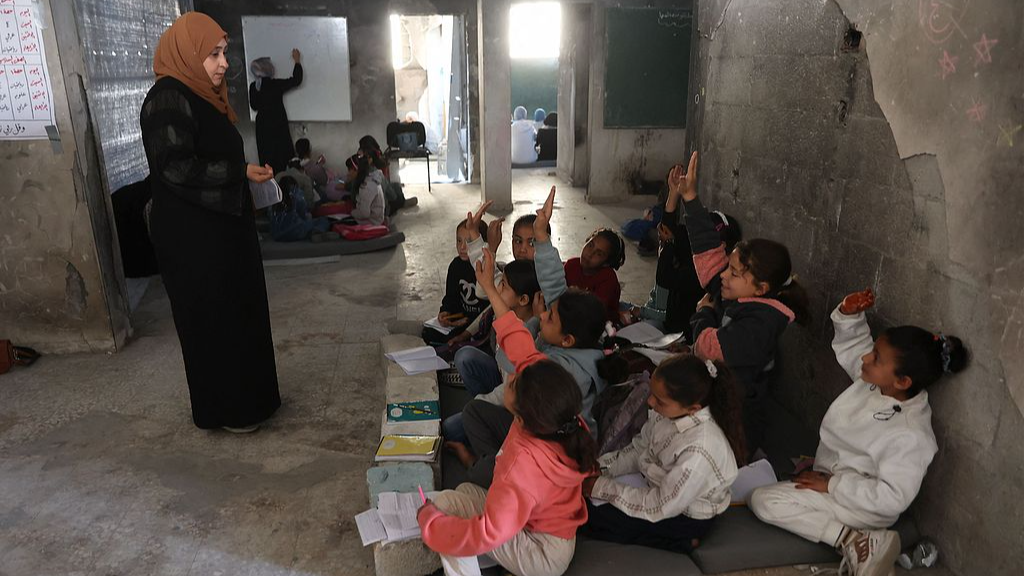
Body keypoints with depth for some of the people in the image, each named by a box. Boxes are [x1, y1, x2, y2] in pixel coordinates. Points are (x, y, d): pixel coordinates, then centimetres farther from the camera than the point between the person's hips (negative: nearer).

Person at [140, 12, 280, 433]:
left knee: (237, 313, 17)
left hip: (220, 231, 10)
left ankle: (245, 396, 32)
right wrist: (241, 172, -20)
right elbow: (175, 167, -25)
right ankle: (223, 409, 17)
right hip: (193, 238, -10)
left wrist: (244, 172, 5)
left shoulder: (201, 97, 13)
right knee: (211, 320, 2)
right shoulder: (167, 100, -17)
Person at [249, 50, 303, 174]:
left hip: (262, 125, 5)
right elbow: (296, 80, -9)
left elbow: (254, 106, 8)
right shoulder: (275, 84, -15)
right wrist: (297, 61, 0)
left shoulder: (253, 87, -1)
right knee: (282, 155, 2)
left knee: (266, 155, 10)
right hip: (278, 124, -5)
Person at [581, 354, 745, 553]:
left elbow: (658, 508, -26)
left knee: (590, 516, -9)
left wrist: (601, 487, -21)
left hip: (683, 520, -7)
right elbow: (639, 450, 1)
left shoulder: (700, 453, -37)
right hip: (658, 490, 7)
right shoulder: (670, 412, -17)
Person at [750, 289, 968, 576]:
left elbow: (891, 498, -28)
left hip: (861, 504, -9)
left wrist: (831, 484, -22)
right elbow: (851, 341, 5)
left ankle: (855, 541, -16)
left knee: (763, 500, -23)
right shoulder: (874, 379, -11)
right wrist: (849, 314, -16)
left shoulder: (910, 436, -31)